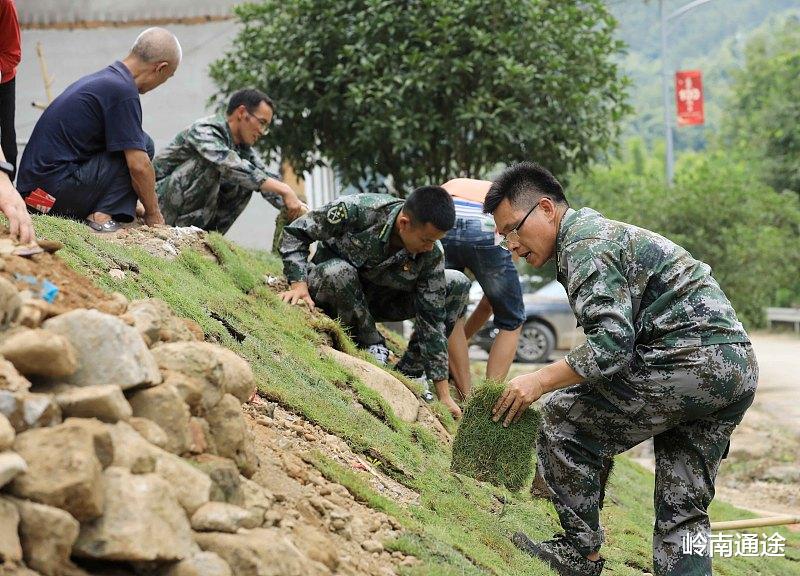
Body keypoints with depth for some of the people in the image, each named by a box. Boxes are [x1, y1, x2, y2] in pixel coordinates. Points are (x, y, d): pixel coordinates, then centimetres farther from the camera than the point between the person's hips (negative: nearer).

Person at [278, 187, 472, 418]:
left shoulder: (432, 254, -20)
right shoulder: (357, 210, -31)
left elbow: (432, 319, -16)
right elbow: (296, 232, -18)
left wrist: (444, 395, -18)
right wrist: (298, 284, -30)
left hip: (378, 300, 3)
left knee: (458, 284, -13)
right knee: (339, 270, -40)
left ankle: (407, 372, -9)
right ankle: (372, 347, -17)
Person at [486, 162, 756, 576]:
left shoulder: (585, 244, -9)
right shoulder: (599, 229, 25)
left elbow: (612, 345, -20)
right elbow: (620, 339, 27)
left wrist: (540, 381, -13)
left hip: (688, 363, -10)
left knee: (562, 419, -1)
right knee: (683, 509, 11)